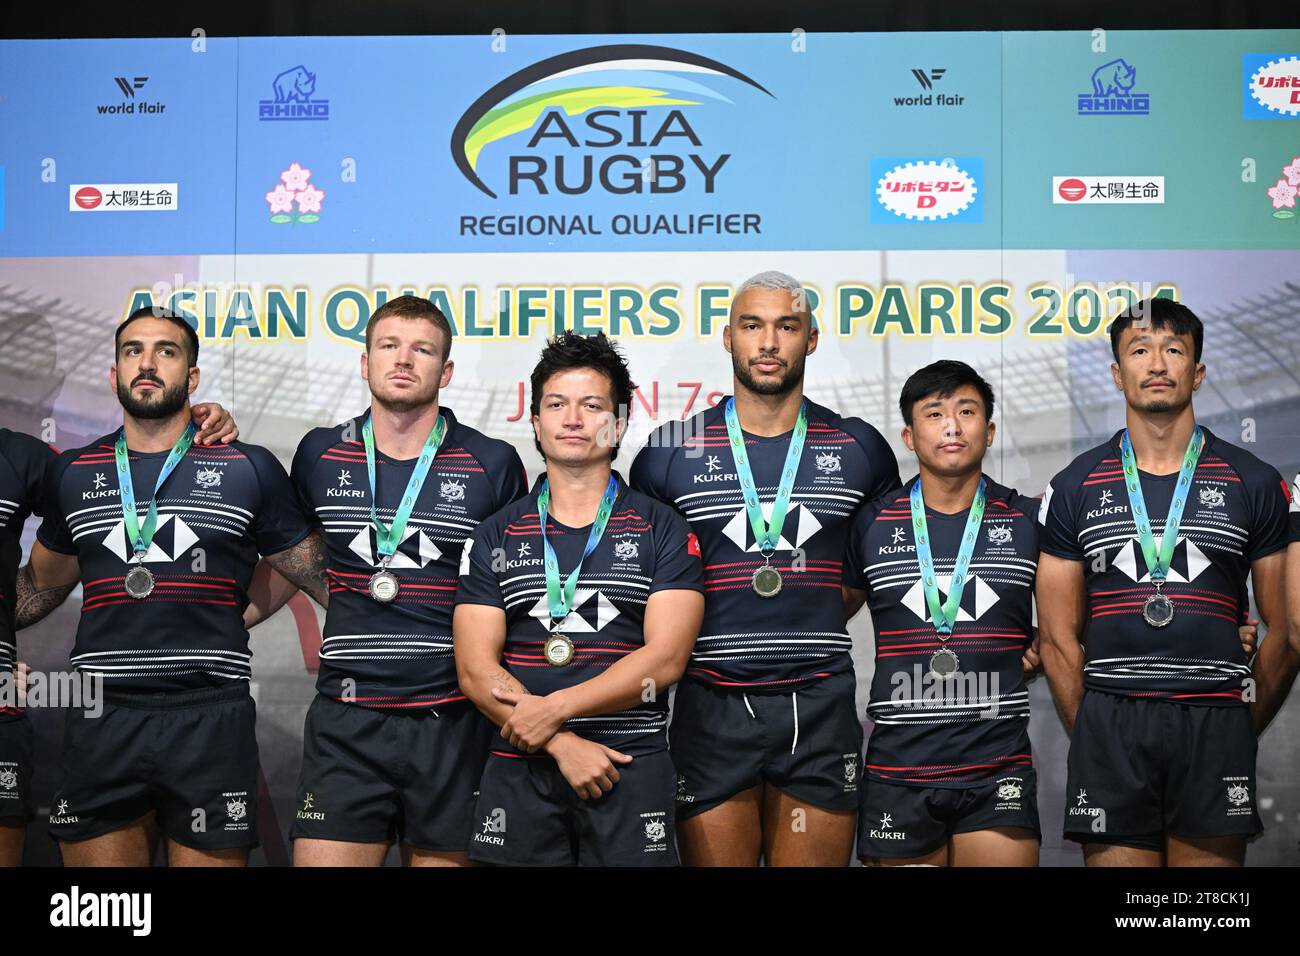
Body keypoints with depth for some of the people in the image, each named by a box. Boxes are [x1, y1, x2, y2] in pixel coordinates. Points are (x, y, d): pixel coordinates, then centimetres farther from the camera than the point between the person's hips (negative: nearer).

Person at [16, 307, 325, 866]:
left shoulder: (250, 470, 3)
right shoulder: (71, 473, 11)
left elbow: (321, 576, 6)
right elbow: (41, 585, 24)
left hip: (211, 720, -2)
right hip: (102, 720, 2)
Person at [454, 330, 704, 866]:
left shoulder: (663, 530, 3)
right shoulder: (495, 537, 7)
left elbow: (665, 658, -8)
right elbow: (475, 671, -1)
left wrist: (554, 708, -16)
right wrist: (562, 744, -13)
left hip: (632, 767, -1)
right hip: (519, 768, 1)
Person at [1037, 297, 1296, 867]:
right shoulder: (1075, 488, 7)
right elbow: (1058, 637, 7)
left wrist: (1238, 734, 7)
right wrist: (1093, 737, 4)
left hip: (1215, 723, 0)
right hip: (1108, 722, 0)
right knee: (1115, 858, 1)